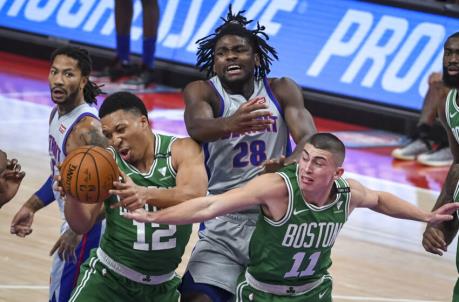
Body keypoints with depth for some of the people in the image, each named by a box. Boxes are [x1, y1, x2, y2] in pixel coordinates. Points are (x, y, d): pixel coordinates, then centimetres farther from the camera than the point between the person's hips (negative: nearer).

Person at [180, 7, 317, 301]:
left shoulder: (281, 90, 2)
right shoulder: (202, 91, -3)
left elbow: (310, 139, -12)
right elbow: (196, 126, -25)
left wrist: (289, 165, -35)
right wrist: (230, 125, -49)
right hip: (222, 224, -1)